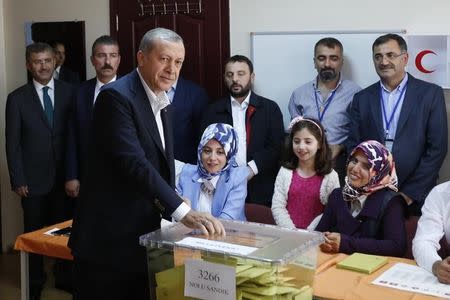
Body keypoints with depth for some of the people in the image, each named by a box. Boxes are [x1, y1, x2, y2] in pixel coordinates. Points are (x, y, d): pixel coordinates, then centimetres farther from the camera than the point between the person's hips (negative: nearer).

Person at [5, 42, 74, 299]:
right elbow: (13, 143, -1)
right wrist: (18, 181, -5)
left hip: (64, 177, 1)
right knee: (34, 234, 9)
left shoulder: (69, 92, 1)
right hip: (34, 180, 0)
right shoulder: (17, 98, -1)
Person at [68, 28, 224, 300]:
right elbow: (134, 163, -26)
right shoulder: (116, 96, -16)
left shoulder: (163, 104, 13)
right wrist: (183, 212, -30)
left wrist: (176, 213, 5)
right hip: (108, 237, -8)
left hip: (143, 235, 8)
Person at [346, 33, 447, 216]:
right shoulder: (362, 98, 7)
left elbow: (437, 148, -5)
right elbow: (353, 147, 5)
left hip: (415, 198, -2)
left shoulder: (431, 94, -1)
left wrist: (410, 193, -10)